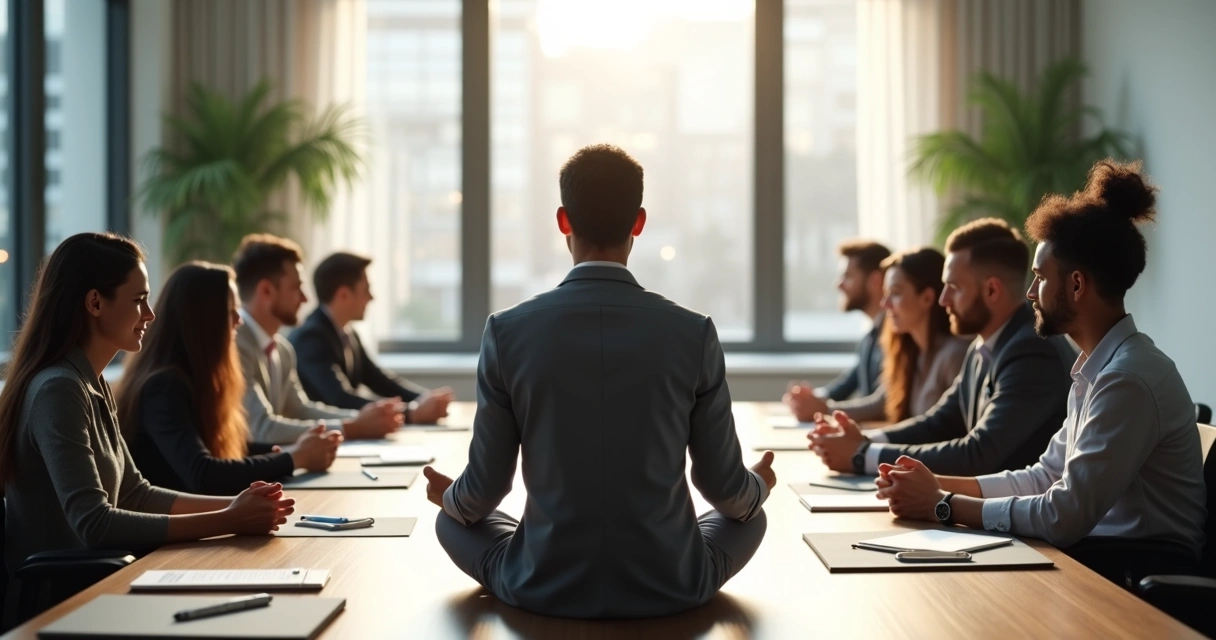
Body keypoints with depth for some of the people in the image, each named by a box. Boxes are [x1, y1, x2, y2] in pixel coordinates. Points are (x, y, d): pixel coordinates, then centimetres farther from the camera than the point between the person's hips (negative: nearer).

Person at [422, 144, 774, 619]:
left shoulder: (508, 331, -9)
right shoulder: (694, 334, -9)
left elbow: (484, 491, -2)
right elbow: (725, 487, 1)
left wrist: (448, 497, 23)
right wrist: (760, 486, 25)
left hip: (544, 588, 0)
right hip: (667, 588, 1)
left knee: (452, 520, 29)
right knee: (749, 516, 30)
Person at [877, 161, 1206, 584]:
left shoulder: (1129, 378, -21)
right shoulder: (1099, 369, 12)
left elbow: (1064, 516, -24)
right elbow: (1046, 476, 14)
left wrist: (943, 506, -15)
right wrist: (939, 484, 1)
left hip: (1142, 579, -8)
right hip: (1101, 558, 8)